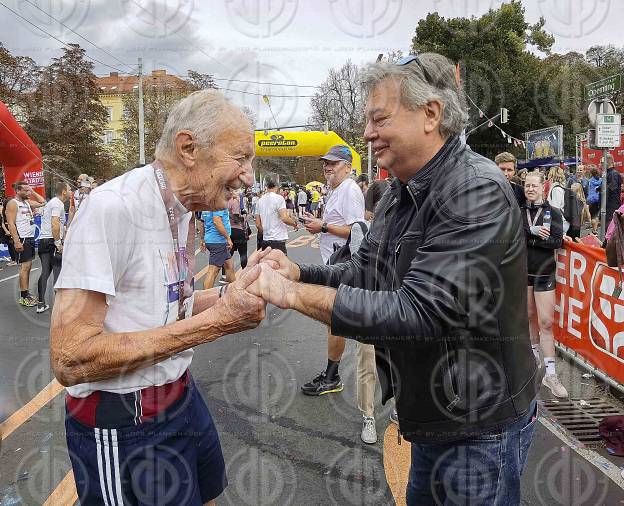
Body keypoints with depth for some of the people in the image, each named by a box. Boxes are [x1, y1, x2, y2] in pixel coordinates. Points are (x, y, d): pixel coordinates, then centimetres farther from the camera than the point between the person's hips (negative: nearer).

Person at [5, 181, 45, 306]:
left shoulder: (28, 202, 14)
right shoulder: (13, 203, -9)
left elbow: (43, 203, 27)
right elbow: (11, 224, -16)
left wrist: (33, 192, 14)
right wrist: (16, 242, -23)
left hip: (30, 239, 9)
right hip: (22, 240, -8)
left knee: (28, 266, 10)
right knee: (25, 267, -10)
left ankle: (26, 294, 17)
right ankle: (23, 297, -6)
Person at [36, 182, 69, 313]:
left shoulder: (51, 202, 22)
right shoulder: (58, 204, -9)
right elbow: (55, 224, -20)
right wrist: (58, 244, -19)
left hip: (43, 241, 10)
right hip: (52, 241, -10)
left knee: (45, 273, 11)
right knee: (58, 273, -5)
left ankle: (41, 304, 12)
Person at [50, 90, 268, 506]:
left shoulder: (184, 211, 3)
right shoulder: (113, 207, -24)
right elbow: (69, 359, -28)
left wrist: (231, 294, -6)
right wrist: (214, 322, -28)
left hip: (181, 395, 8)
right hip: (123, 428, -8)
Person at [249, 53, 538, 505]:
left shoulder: (478, 193, -26)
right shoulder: (402, 194, 5)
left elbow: (418, 311, -33)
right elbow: (364, 271, 6)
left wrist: (295, 294, -31)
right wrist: (297, 272, -11)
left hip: (479, 426, -8)